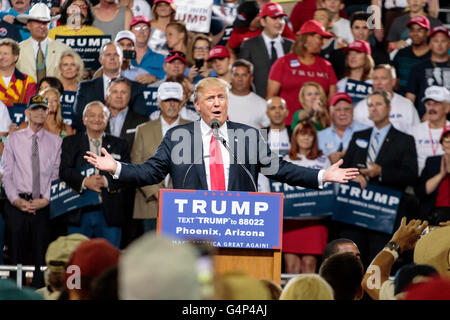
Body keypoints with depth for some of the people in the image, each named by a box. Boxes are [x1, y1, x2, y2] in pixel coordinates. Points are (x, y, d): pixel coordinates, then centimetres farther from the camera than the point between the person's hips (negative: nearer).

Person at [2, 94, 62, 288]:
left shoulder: (55, 142, 8)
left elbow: (57, 175, 4)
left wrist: (46, 199, -9)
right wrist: (16, 199, -9)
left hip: (43, 205, 0)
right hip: (17, 204, 0)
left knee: (41, 256, 0)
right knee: (17, 254, 0)